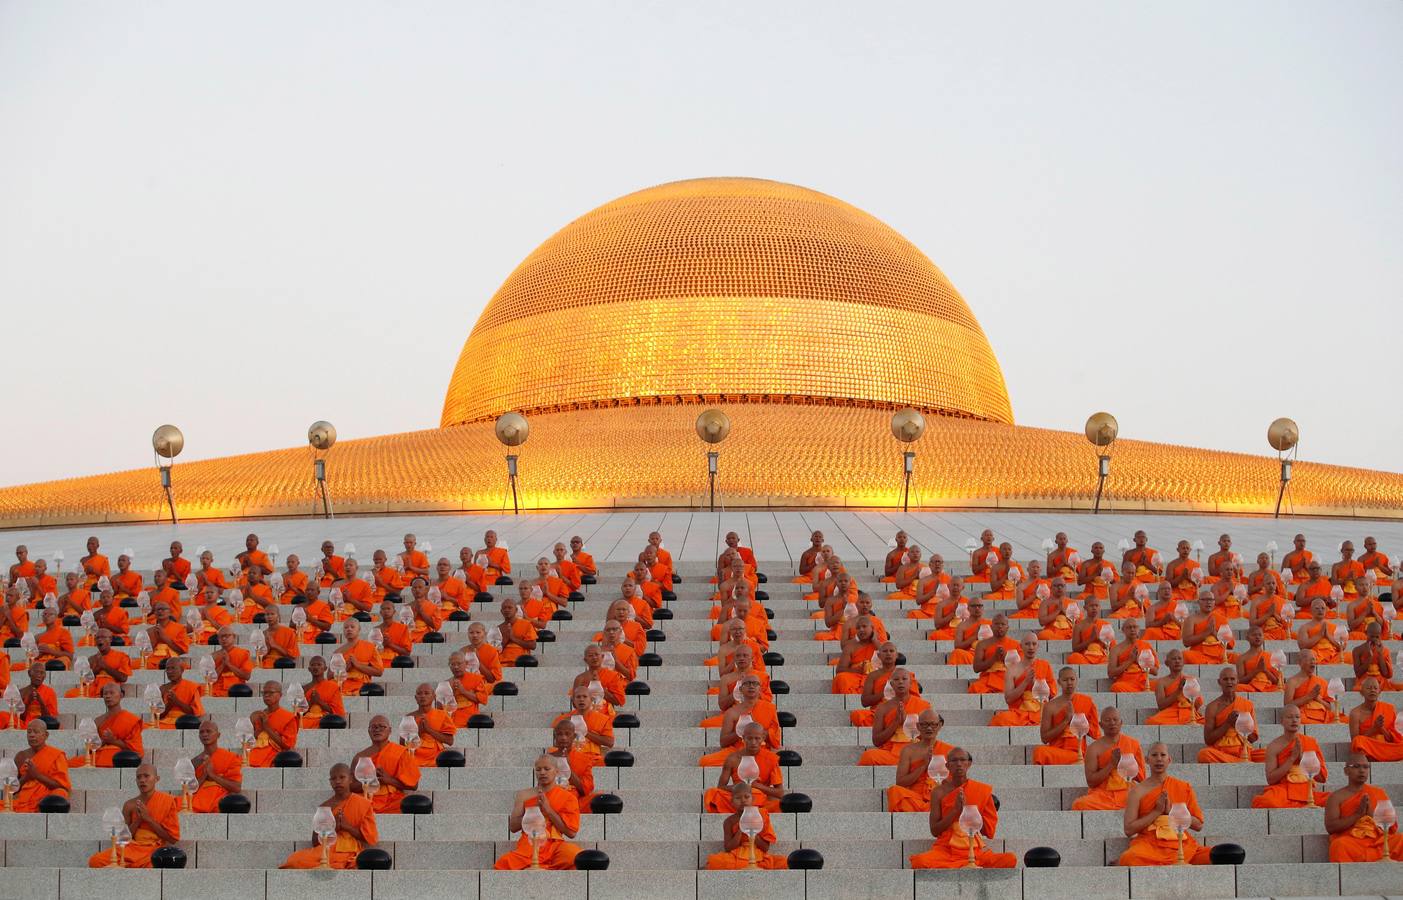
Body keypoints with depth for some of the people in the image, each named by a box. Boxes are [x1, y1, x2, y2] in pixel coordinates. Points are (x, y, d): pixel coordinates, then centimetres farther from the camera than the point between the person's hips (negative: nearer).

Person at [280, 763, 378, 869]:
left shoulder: (363, 804, 6)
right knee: (295, 860, -27)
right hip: (325, 850, 4)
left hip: (348, 853, -4)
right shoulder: (324, 807, 15)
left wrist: (347, 826, -9)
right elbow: (315, 841, 14)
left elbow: (370, 838, 2)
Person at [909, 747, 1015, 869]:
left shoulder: (982, 791, 6)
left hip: (974, 850, 1)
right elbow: (934, 831, -1)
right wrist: (955, 809, -11)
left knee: (1010, 859, -28)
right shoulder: (939, 792, 4)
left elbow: (989, 831, 4)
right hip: (945, 849, -1)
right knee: (920, 861, -35)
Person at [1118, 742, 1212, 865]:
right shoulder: (1138, 791, 5)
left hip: (1180, 844, 4)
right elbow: (1129, 830, -2)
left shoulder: (1185, 788, 14)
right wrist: (1157, 811, -7)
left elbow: (1198, 825, 10)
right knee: (1129, 859, -40)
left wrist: (1172, 810, -3)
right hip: (1149, 843, -4)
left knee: (1211, 856, -26)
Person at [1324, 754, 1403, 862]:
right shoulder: (1337, 797, 9)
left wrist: (1372, 814, -4)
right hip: (1351, 841, -3)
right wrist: (1358, 814, -10)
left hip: (1380, 840, 3)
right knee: (1340, 845, -38)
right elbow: (1330, 827, -4)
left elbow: (1393, 827, 13)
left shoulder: (1379, 793, 19)